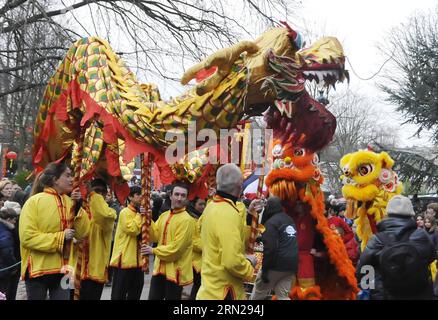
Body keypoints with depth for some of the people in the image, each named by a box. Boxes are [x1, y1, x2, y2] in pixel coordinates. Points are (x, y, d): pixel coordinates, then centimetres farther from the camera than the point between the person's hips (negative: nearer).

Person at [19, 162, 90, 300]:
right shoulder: (34, 201, -10)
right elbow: (27, 237, -16)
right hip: (38, 270, -4)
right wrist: (61, 237, -17)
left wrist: (78, 206, -9)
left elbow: (82, 233, 1)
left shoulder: (70, 202, 6)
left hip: (62, 269, 5)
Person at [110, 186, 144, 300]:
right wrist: (139, 215, -15)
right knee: (119, 292, -1)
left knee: (135, 292, 15)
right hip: (125, 259, -8)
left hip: (137, 260, 8)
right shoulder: (125, 212, -11)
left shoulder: (140, 213, 13)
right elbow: (133, 230, -24)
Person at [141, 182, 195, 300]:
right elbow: (155, 236, 6)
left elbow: (176, 248, -20)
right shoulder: (164, 215, 10)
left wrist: (153, 251, -13)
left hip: (175, 271, -7)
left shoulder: (187, 220, -16)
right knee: (153, 298, 14)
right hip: (160, 268, 7)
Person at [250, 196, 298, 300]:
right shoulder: (290, 220, 15)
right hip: (292, 265, 7)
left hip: (277, 264, -7)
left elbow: (269, 248, -18)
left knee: (259, 292, 12)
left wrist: (264, 269, -15)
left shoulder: (271, 222, -11)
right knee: (283, 296, 10)